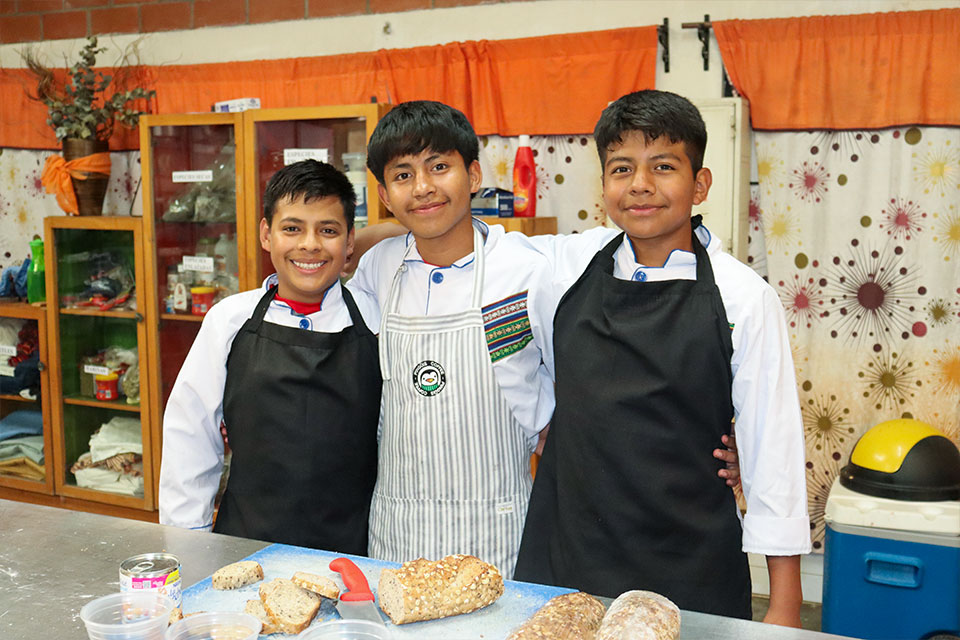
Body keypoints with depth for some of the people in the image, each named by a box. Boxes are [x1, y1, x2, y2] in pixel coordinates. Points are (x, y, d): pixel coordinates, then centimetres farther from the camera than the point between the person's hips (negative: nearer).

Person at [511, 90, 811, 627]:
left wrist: (785, 604, -3)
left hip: (689, 577, -2)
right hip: (563, 558, 3)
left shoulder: (744, 298, -8)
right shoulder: (572, 262, -1)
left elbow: (773, 448, -5)